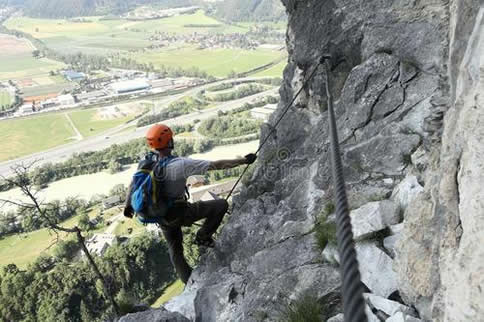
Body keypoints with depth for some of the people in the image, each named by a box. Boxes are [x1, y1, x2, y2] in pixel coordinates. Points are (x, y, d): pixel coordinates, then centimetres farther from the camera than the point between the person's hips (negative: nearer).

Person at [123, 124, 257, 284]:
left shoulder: (146, 162, -9)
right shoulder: (181, 164, -28)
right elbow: (216, 165, -27)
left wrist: (128, 205, 23)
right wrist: (243, 160, -20)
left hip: (161, 216, 6)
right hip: (180, 213, -6)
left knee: (175, 250, 25)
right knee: (221, 204, 5)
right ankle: (203, 237, 16)